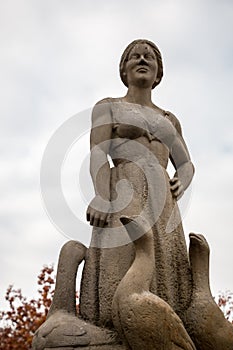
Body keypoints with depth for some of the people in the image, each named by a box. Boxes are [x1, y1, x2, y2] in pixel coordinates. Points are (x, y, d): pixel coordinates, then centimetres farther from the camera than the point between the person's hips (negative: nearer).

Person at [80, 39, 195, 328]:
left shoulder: (169, 118, 26)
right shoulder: (108, 106, 14)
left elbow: (186, 164, 26)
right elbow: (98, 153, -2)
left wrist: (182, 182, 1)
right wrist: (102, 196, -19)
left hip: (161, 200, 5)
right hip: (124, 195, -4)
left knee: (163, 275, -6)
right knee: (123, 278, -17)